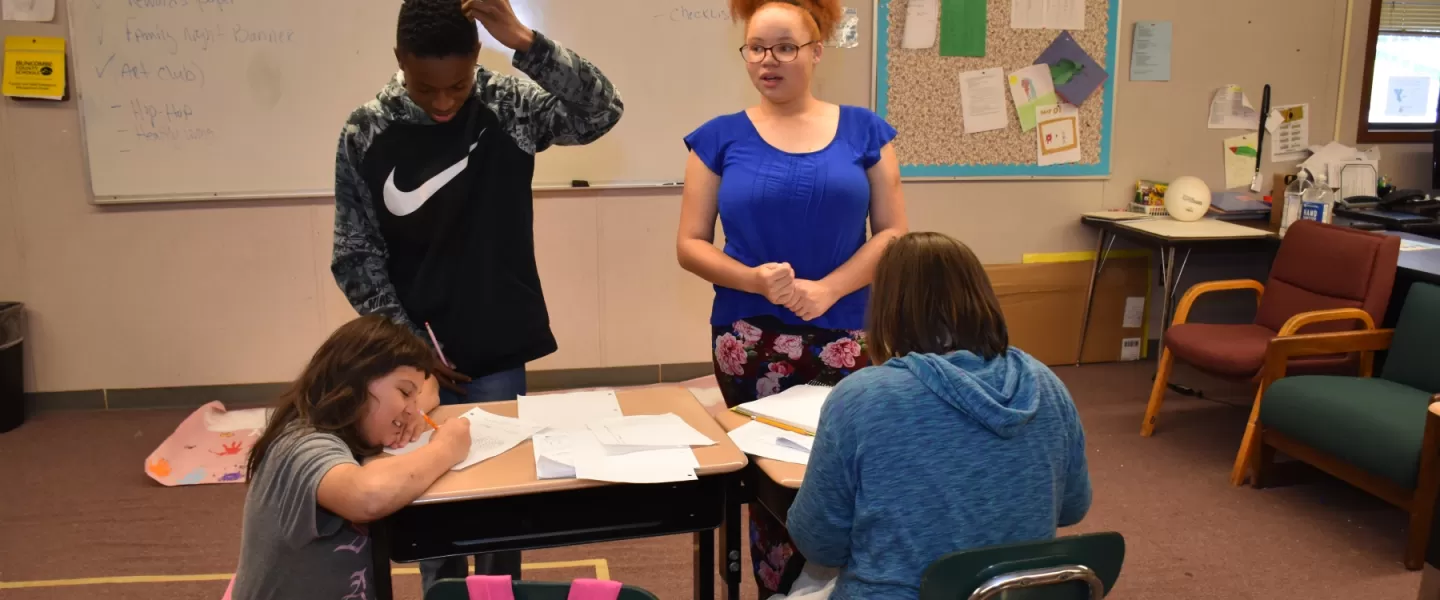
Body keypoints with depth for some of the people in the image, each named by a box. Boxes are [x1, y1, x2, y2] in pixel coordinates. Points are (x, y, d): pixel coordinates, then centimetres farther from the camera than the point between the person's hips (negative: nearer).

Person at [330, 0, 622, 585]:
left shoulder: (509, 105, -8)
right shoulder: (366, 132, -6)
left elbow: (601, 112, -23)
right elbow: (356, 254, -2)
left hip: (496, 347, -1)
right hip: (415, 348, 1)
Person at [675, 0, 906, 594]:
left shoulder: (863, 131, 3)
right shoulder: (721, 137, 2)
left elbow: (892, 233, 1)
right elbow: (690, 245, 1)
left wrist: (828, 288, -14)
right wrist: (757, 280, -16)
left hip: (844, 337, 0)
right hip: (749, 342, 0)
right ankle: (774, 591, 28)